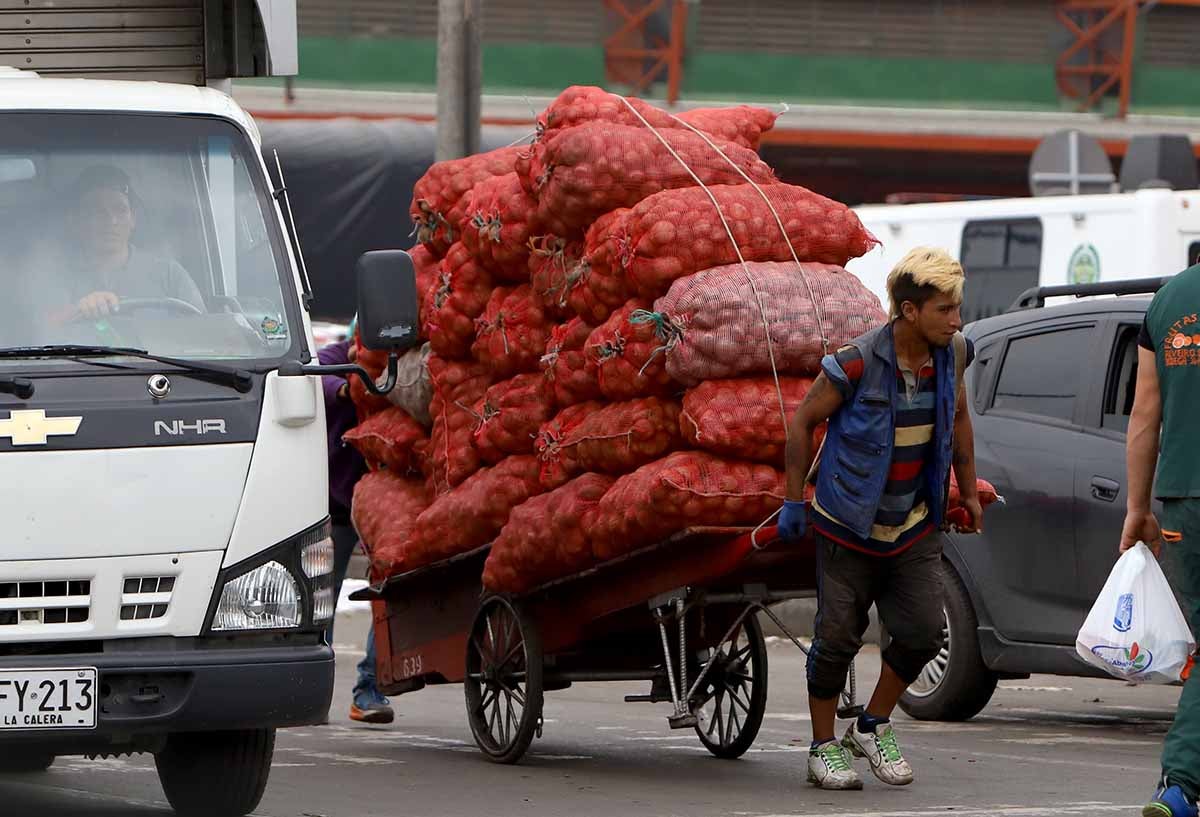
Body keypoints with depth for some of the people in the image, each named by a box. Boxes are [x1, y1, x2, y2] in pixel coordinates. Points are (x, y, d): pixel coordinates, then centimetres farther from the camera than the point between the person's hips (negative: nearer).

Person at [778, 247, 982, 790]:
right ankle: (824, 748, 16)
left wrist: (969, 491, 19)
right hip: (850, 526, -5)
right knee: (838, 638, -1)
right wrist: (794, 502, -5)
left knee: (923, 632, -3)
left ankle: (872, 729, 18)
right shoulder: (856, 364, -21)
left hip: (915, 528, 5)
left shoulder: (951, 354, -5)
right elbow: (803, 422, -8)